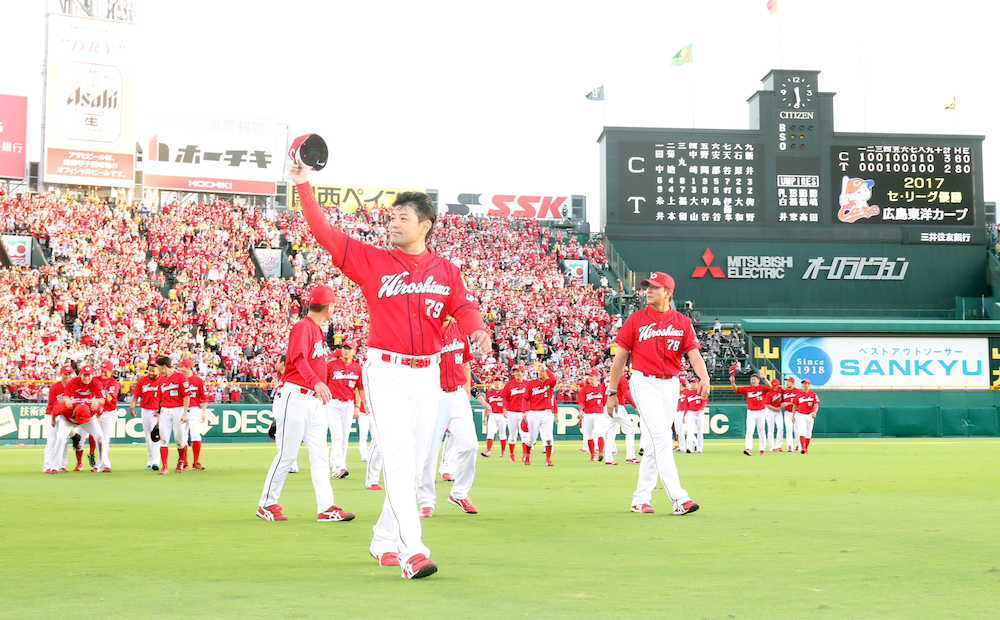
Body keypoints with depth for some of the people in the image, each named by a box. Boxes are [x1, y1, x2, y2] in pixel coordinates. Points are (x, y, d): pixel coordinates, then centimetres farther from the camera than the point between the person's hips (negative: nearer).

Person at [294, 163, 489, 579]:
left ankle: (384, 540, 26)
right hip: (385, 372, -4)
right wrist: (304, 187, -10)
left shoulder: (445, 271, 9)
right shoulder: (372, 261, 2)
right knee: (398, 459, -14)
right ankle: (411, 551, -20)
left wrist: (477, 329, -27)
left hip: (428, 375, 4)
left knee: (414, 463, 10)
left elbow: (463, 307, -5)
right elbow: (325, 233, -3)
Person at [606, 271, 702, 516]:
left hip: (670, 386, 4)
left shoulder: (682, 322, 7)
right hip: (644, 383, -3)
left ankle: (640, 499, 17)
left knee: (653, 443, 8)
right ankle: (678, 498, -21)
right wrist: (612, 393, 1)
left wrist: (704, 378, -24)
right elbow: (620, 357, 4)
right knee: (661, 438, -16)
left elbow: (694, 354, -4)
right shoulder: (635, 320, 1)